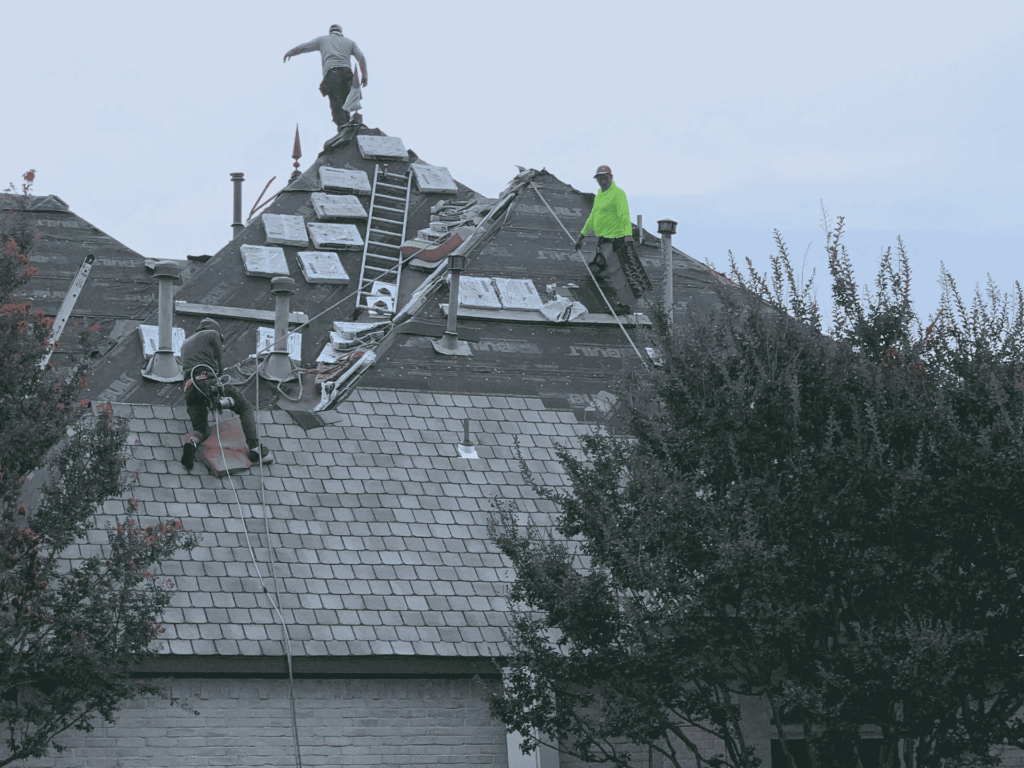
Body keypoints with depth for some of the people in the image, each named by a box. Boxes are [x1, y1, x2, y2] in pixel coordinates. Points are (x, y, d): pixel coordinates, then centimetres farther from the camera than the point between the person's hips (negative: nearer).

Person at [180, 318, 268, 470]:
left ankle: (192, 443, -21)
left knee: (201, 430, 15)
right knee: (245, 408, 12)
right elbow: (217, 360, 17)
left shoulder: (186, 343, 33)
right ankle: (255, 449, 5)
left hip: (190, 389, 5)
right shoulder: (212, 335, 15)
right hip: (209, 382, -5)